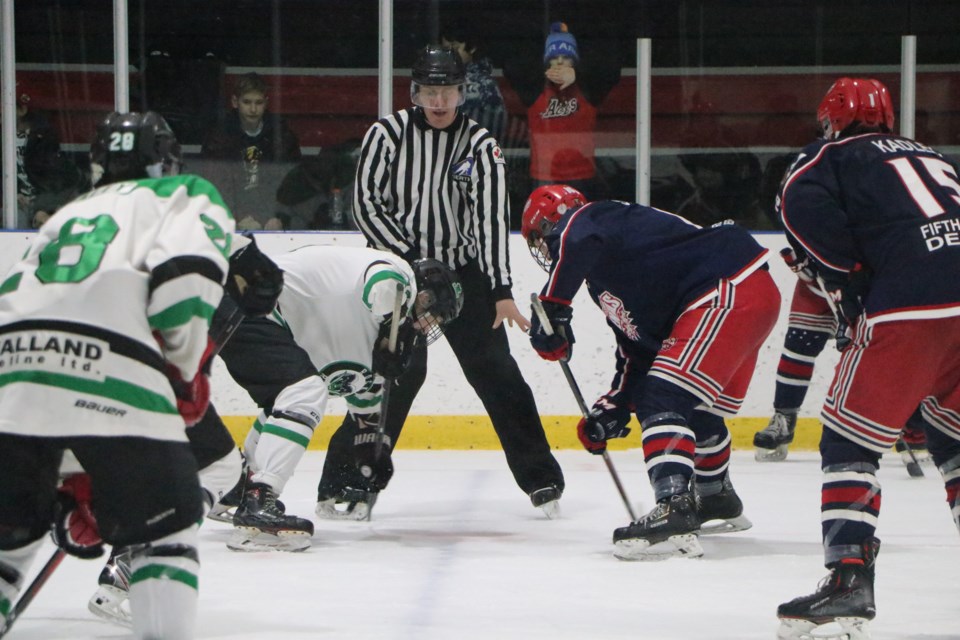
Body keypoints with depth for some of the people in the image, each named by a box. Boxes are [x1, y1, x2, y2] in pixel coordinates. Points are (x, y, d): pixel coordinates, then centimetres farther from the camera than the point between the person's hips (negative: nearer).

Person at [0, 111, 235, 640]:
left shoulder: (69, 214, 37)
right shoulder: (189, 197, 19)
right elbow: (186, 278, -5)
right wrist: (186, 374, 11)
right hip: (108, 371, -5)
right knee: (164, 522, 10)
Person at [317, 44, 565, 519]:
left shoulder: (480, 145, -3)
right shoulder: (388, 134, -6)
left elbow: (492, 217, -10)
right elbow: (367, 203, -6)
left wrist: (501, 292, -18)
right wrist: (407, 259, -14)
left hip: (463, 270, 2)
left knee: (494, 370, -2)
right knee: (400, 370, -16)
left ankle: (540, 477, 7)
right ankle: (344, 480, -12)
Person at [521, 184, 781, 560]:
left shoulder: (585, 219, 1)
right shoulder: (603, 283, 29)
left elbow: (576, 239, -26)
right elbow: (637, 352, 27)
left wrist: (551, 305, -17)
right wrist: (612, 410, 18)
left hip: (732, 289, -11)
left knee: (666, 398, -19)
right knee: (695, 408, 27)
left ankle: (674, 510, -33)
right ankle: (715, 497, 49)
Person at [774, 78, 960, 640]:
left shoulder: (825, 160, 14)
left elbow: (808, 211, -6)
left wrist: (849, 291, 0)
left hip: (909, 309, -6)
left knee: (850, 441, 0)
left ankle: (849, 575, -14)